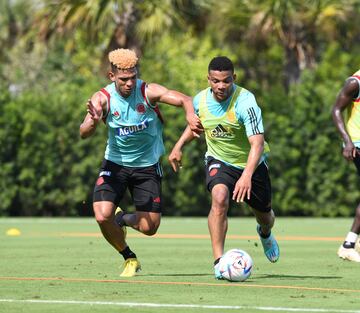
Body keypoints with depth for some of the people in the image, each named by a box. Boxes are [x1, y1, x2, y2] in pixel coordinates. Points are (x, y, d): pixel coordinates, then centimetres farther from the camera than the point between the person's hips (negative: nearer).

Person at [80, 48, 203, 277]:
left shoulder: (149, 92, -16)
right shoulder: (103, 98, -15)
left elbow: (184, 99, -26)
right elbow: (84, 134, -25)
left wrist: (191, 115, -49)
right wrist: (93, 122, -49)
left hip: (148, 166, 0)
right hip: (115, 164, 0)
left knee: (149, 228, -4)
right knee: (103, 217, -19)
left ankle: (123, 219, 33)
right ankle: (129, 258, 9)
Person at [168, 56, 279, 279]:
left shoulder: (245, 102, -30)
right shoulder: (200, 100, -13)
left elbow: (258, 144, -39)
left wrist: (246, 176, -51)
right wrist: (179, 146, 5)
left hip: (251, 163, -1)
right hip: (219, 161, 1)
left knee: (264, 215, 17)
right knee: (220, 198, -31)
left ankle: (265, 234, 57)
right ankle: (219, 261, -29)